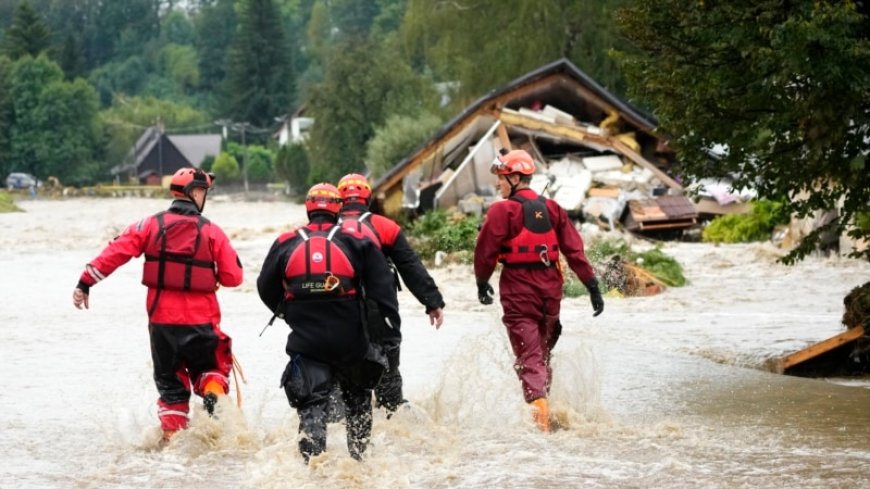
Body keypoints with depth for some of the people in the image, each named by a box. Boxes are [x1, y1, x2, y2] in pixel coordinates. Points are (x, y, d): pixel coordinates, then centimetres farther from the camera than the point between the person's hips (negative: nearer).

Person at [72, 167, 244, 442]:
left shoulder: (151, 225, -1)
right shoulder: (212, 232, -5)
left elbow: (115, 252, -8)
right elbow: (233, 277, -5)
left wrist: (85, 282, -5)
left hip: (161, 319, 1)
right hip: (201, 322, -1)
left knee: (170, 382, 15)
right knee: (209, 368, 22)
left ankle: (173, 437, 8)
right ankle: (213, 395, -8)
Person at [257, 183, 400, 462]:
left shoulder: (286, 244, 4)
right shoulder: (357, 242, 0)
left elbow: (266, 289, 12)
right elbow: (382, 289, -3)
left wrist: (286, 312, 29)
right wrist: (392, 324, 1)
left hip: (306, 342, 0)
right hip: (350, 341, 0)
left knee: (312, 406, 0)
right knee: (358, 398, 21)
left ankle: (312, 460, -17)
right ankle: (357, 456, 25)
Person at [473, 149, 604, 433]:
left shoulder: (503, 210, -9)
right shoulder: (551, 209, 7)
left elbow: (486, 250, -7)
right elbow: (574, 249, 4)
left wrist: (482, 283, 9)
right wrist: (592, 286, 5)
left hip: (519, 289, -6)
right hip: (550, 288, 6)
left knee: (529, 357, -7)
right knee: (543, 352, 20)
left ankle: (540, 414, -23)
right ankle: (543, 404, 31)